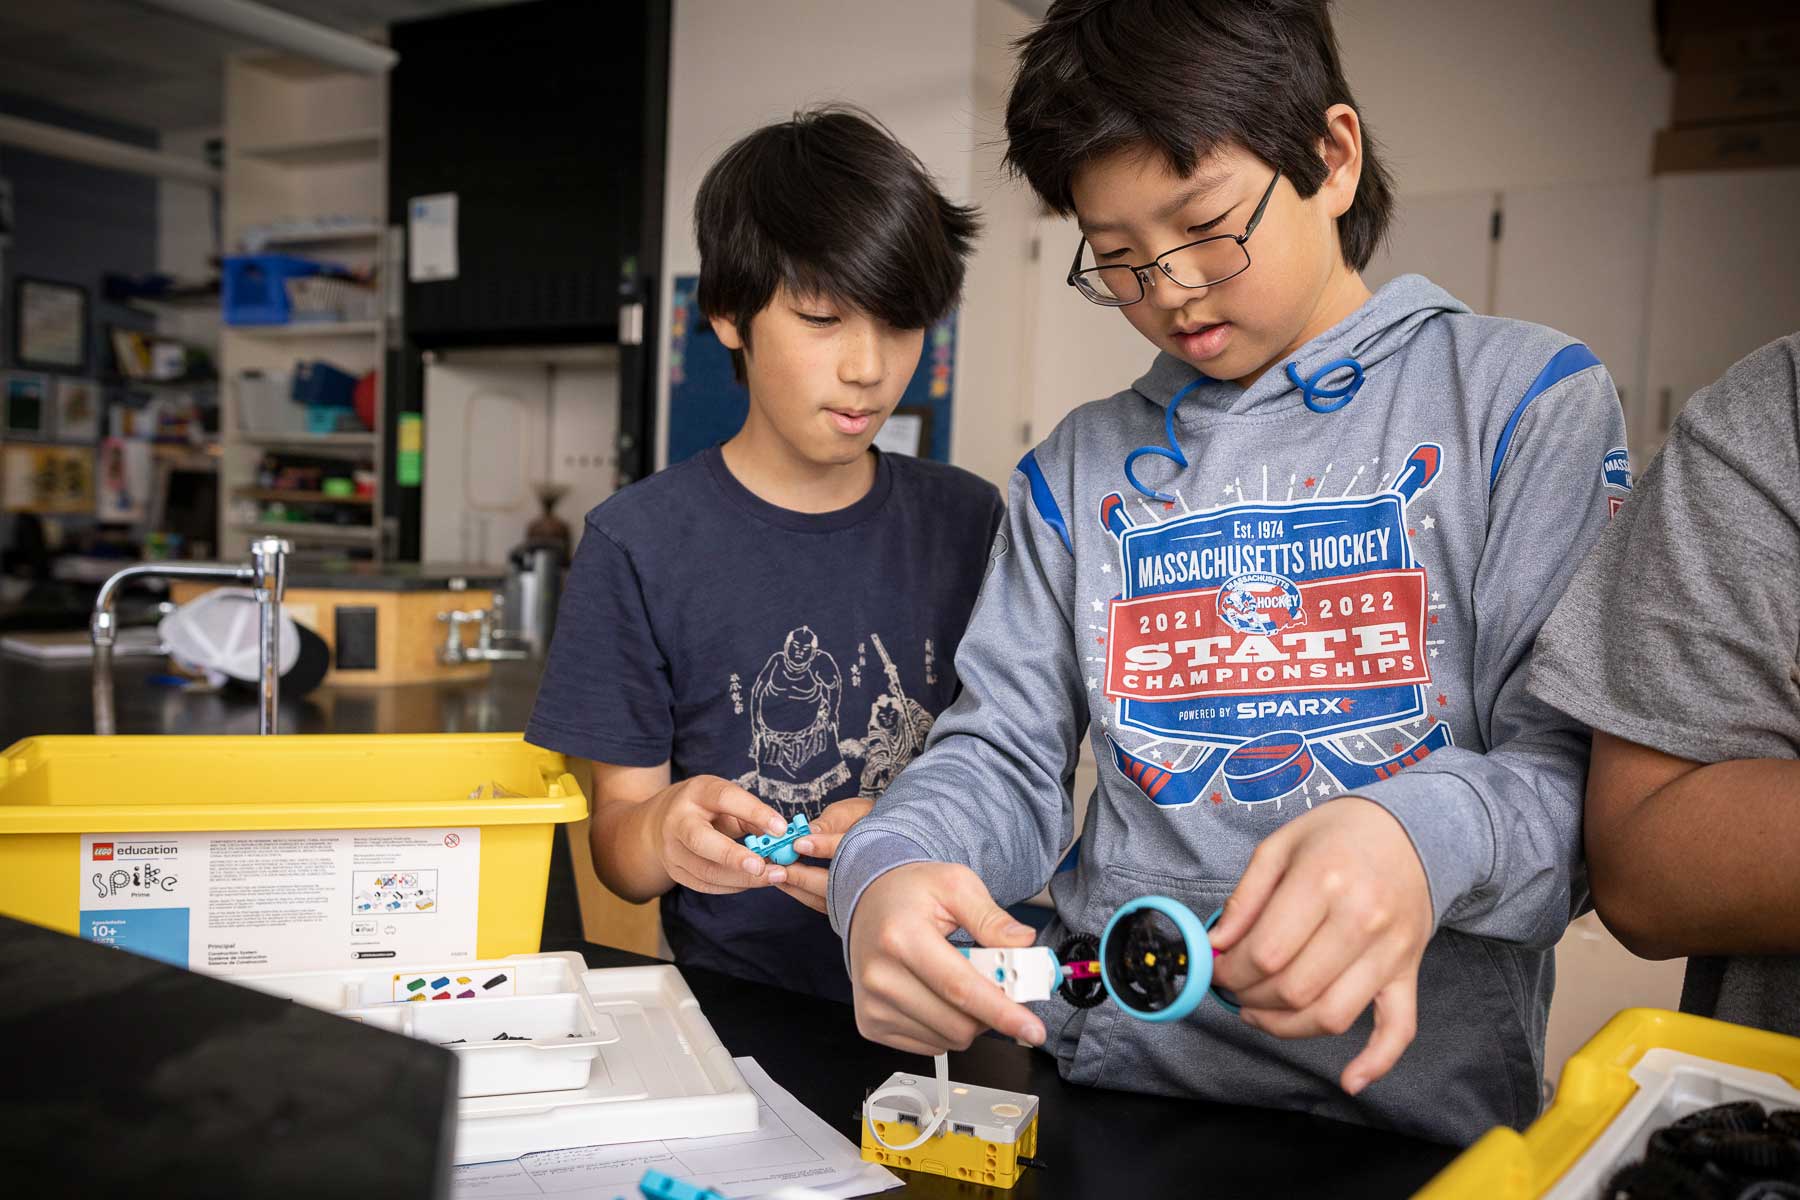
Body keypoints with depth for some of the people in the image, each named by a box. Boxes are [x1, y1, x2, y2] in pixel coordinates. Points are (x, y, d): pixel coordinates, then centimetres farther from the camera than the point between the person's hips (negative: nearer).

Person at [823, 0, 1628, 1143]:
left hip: (1413, 1098, -3)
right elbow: (1004, 754, 7)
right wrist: (888, 871, -14)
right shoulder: (1079, 468, 12)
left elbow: (1577, 766, -4)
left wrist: (1431, 839, -26)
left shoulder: (1527, 398, 1)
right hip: (1108, 1077, 4)